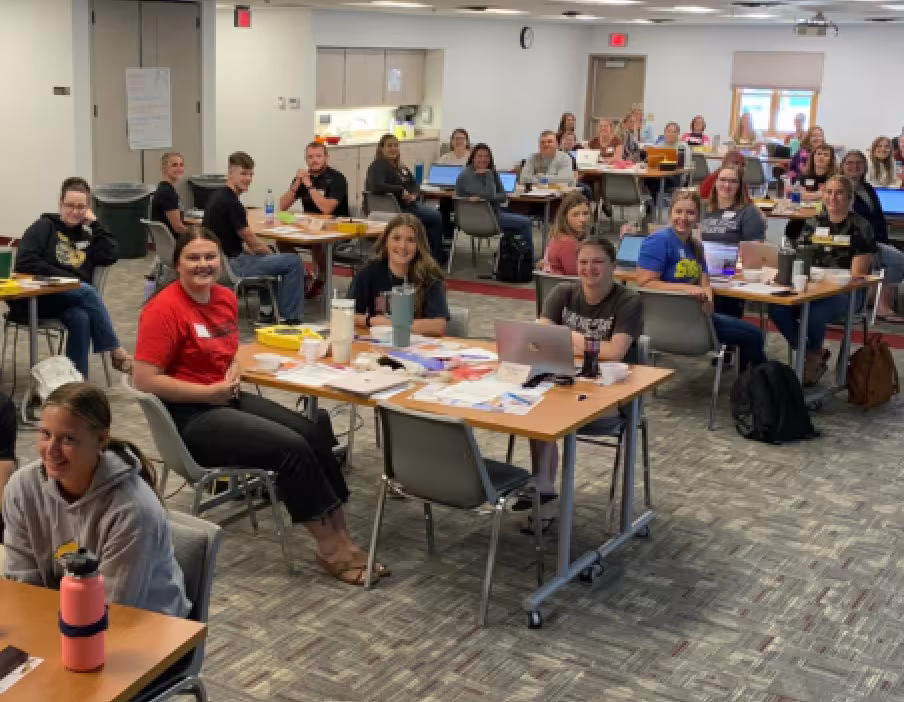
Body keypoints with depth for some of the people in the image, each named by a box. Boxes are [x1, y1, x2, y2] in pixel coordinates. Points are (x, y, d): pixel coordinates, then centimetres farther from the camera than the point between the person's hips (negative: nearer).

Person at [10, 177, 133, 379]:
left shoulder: (86, 235, 20)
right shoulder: (44, 226, 6)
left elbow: (109, 257, 2)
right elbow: (25, 262, -9)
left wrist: (95, 224, 5)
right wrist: (67, 278, -14)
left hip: (74, 300, 4)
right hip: (34, 298, -4)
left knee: (80, 318, -33)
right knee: (87, 291, -30)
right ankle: (116, 352, -27)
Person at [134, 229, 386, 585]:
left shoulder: (225, 297, 8)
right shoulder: (164, 309, -16)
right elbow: (144, 381, -19)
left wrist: (233, 370, 1)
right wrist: (208, 392, -19)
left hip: (229, 400, 8)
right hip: (189, 417, -8)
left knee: (314, 434, -12)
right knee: (292, 447, -22)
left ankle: (340, 539, -9)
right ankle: (331, 548, -8)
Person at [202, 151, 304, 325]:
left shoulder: (218, 196, 11)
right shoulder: (231, 202, -19)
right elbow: (251, 241, -12)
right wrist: (271, 254, 5)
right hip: (231, 265, -11)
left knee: (265, 255, 36)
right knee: (294, 262, -13)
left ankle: (266, 311, 31)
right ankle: (290, 319, -6)